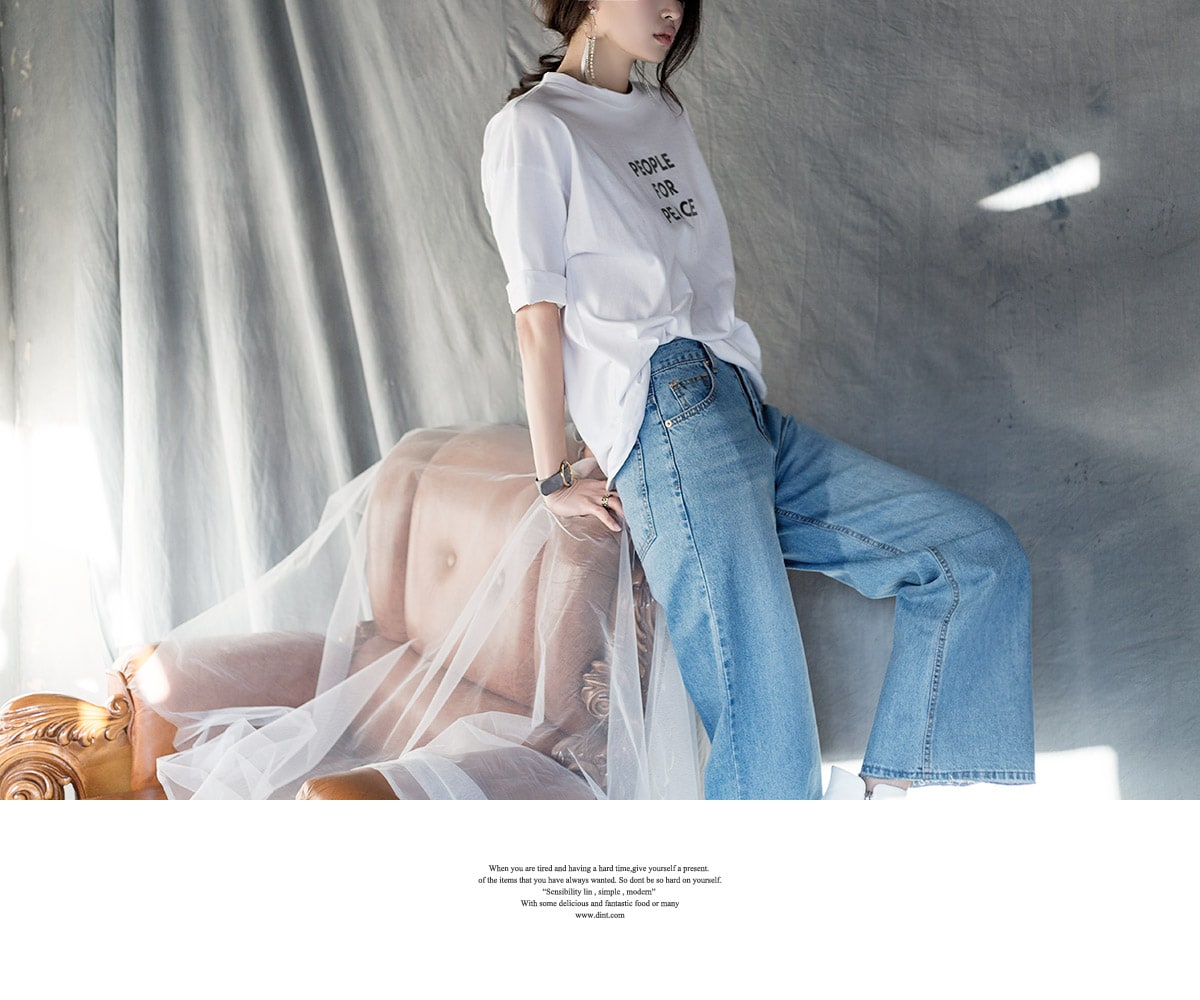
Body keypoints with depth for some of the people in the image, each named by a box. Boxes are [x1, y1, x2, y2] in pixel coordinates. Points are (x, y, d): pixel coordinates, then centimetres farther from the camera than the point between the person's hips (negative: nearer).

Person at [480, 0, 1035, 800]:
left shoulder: (666, 117, 26)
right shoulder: (531, 126, 2)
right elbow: (538, 315, -4)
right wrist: (554, 478, -6)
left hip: (748, 415, 8)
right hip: (672, 417, -8)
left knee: (984, 554, 1)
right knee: (766, 730, -15)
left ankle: (875, 794, -2)